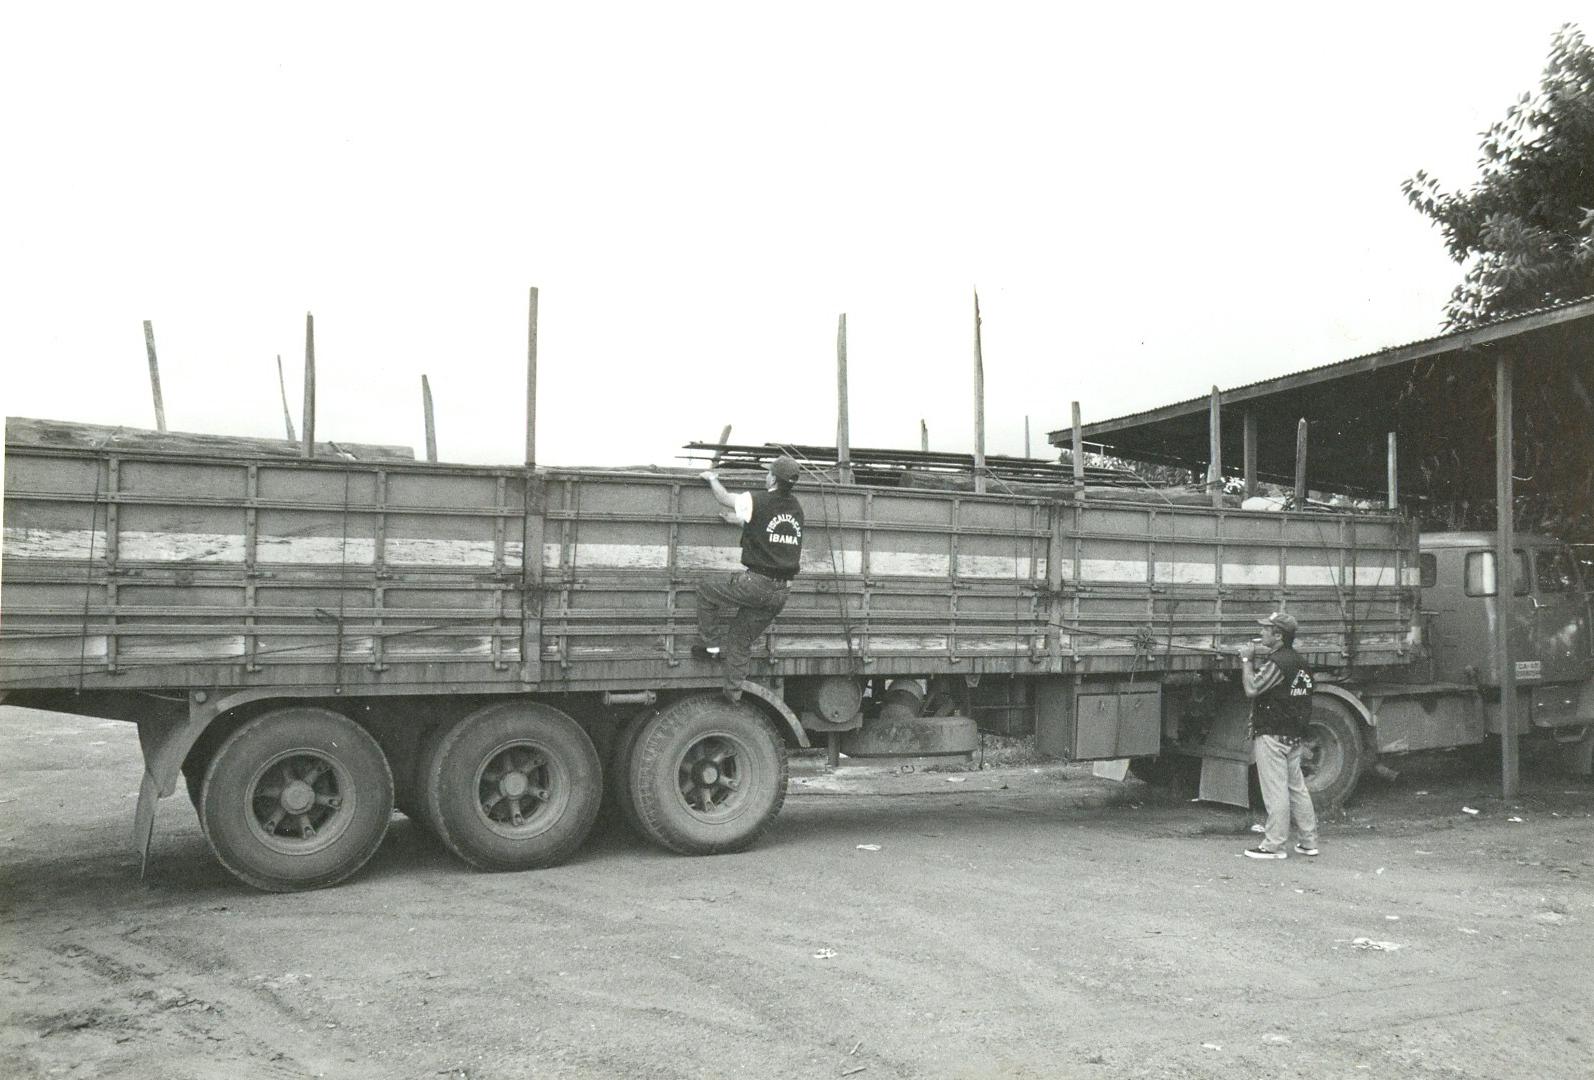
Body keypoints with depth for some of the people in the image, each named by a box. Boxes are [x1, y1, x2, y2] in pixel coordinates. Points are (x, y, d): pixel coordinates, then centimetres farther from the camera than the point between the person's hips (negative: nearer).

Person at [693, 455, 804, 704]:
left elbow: (724, 498, 7)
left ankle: (710, 645, 19)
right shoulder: (796, 508, 9)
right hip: (782, 591, 6)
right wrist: (740, 521, 36)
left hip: (756, 583, -6)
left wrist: (712, 478, 26)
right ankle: (733, 692, 20)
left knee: (706, 591, 17)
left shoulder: (759, 502, -10)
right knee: (743, 639, 18)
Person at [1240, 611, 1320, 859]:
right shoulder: (1296, 660, 14)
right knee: (1297, 788, 14)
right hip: (1294, 735, 10)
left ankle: (1274, 845, 0)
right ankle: (1308, 841, 20)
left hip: (1272, 736, -10)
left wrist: (1247, 660, -11)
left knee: (1275, 791, -4)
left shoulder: (1277, 662, -18)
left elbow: (1251, 689, -22)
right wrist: (1256, 659, 6)